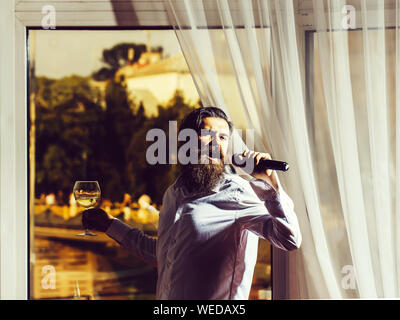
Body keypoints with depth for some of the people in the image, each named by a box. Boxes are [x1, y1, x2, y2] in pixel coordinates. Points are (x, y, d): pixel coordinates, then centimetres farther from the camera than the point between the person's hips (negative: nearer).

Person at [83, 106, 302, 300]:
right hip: (166, 303, 6)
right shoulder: (173, 193, 10)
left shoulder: (237, 193, -12)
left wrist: (271, 181, -32)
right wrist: (110, 225, 27)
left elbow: (290, 239, -24)